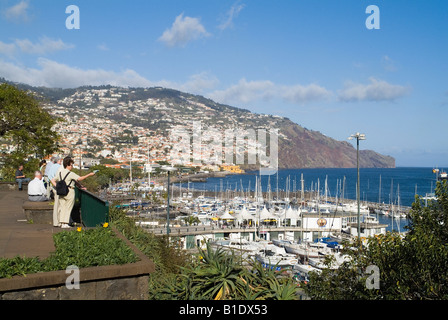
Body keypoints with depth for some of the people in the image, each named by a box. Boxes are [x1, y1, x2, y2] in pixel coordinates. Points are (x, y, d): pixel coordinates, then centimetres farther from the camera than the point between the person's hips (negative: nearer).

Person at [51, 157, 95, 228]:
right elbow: (79, 179, -16)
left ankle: (61, 222, 9)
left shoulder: (59, 173, 10)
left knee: (62, 207, 11)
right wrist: (89, 175, -10)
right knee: (68, 208, 0)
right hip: (69, 192, -6)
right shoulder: (71, 174, -11)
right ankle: (65, 223, -2)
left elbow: (53, 180, 13)